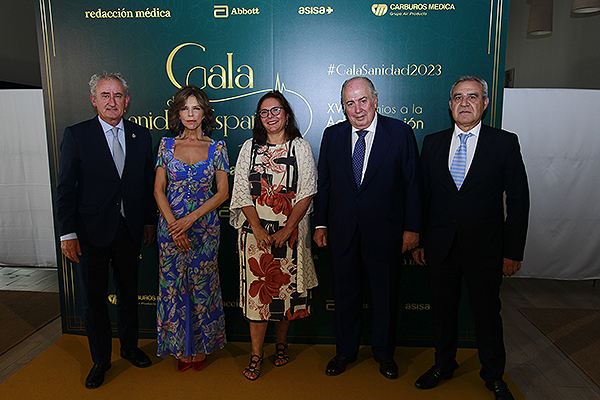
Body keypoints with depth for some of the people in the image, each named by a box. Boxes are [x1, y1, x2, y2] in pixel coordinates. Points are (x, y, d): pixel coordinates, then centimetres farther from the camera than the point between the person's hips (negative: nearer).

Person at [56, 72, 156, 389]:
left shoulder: (141, 136, 4)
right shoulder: (76, 135, -5)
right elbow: (65, 188, -6)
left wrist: (149, 221, 6)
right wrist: (67, 233, -10)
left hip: (130, 231, 3)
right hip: (92, 231, -2)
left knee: (129, 292, 17)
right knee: (93, 299, 10)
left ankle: (129, 347, 38)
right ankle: (101, 360, 29)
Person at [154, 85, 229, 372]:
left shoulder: (217, 148, 0)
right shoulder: (167, 145, 4)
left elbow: (223, 192, -4)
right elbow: (158, 189, 1)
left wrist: (191, 218, -14)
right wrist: (173, 224, -12)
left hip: (204, 227, -1)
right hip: (171, 225, 1)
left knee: (202, 286, 6)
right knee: (173, 285, 7)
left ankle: (201, 346, 25)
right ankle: (181, 348, 25)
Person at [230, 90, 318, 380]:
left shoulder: (300, 147, 3)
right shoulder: (249, 147, 8)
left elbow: (307, 193, -3)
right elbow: (242, 192, 3)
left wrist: (286, 230, -12)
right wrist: (258, 229, -9)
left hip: (291, 231, -1)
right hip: (255, 231, 1)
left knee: (286, 287, 6)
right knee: (256, 289, 0)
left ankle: (281, 343, 28)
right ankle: (256, 354, 12)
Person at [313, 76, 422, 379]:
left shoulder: (400, 133, -4)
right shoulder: (332, 135, 3)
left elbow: (412, 183, -3)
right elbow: (324, 183, 7)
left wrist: (412, 227, -5)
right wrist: (321, 224, 5)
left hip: (385, 232, -2)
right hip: (342, 232, 2)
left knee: (386, 294, 13)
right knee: (345, 293, 15)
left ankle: (384, 352, 35)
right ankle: (345, 351, 35)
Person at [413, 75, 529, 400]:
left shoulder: (505, 143, -2)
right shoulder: (432, 142, 5)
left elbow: (518, 200, -3)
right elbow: (422, 194, 6)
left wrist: (513, 252, -6)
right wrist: (417, 240, 3)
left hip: (485, 248, -2)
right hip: (440, 246, 2)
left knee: (487, 313, 13)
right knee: (442, 310, 15)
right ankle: (443, 365, 37)